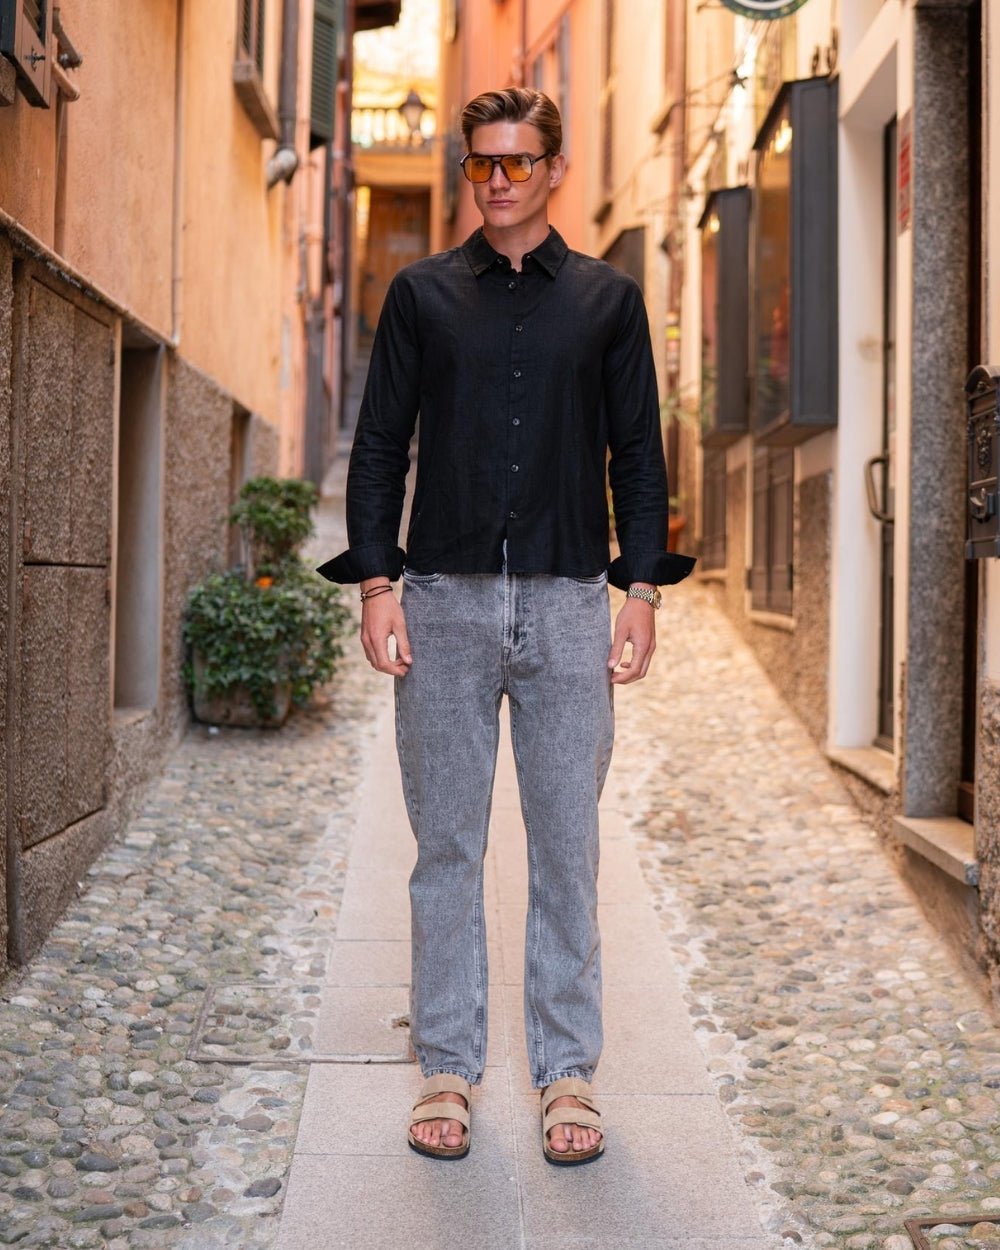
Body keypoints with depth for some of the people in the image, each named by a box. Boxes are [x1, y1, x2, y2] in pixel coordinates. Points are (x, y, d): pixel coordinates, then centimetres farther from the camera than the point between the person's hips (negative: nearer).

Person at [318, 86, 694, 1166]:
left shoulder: (608, 299, 11)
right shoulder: (421, 294, 11)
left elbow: (639, 455, 10)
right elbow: (378, 445, 8)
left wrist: (642, 593, 0)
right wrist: (376, 583, -2)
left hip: (568, 600, 0)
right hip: (445, 599, 1)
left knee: (567, 845, 2)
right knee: (447, 847, 4)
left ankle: (567, 1074, 13)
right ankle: (448, 1069, 15)